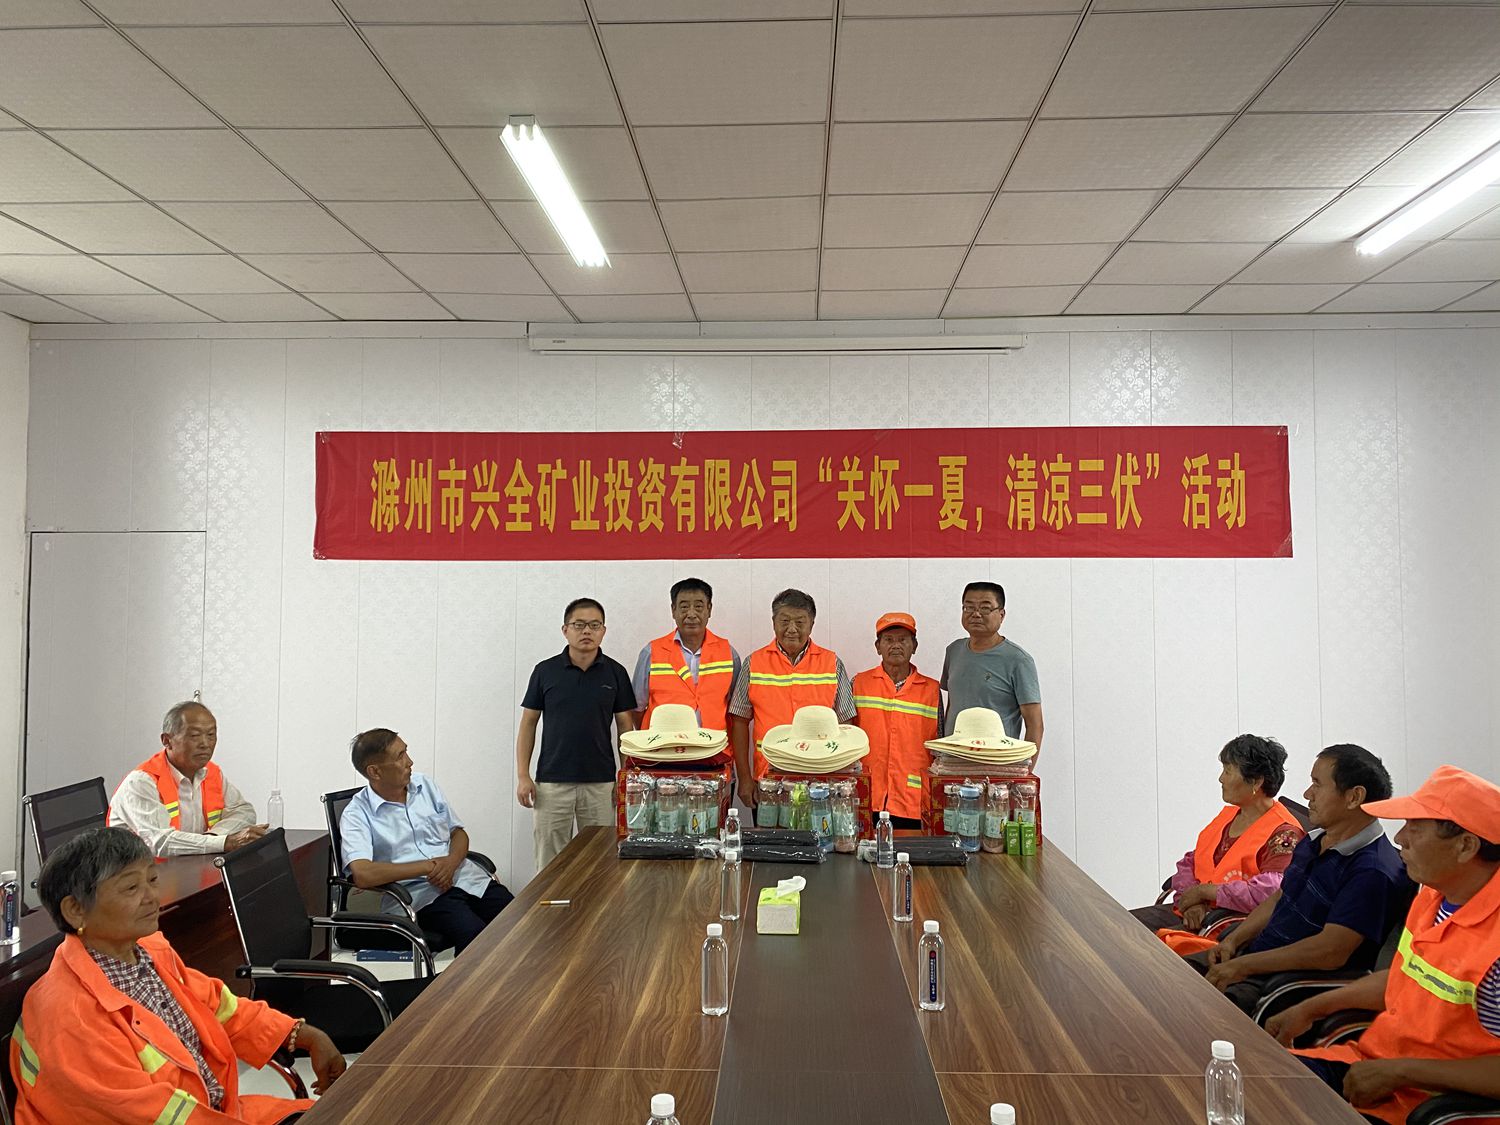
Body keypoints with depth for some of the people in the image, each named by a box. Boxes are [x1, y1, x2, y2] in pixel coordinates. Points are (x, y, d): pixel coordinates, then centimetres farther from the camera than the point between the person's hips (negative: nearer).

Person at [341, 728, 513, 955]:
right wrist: (429, 866, -12)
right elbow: (362, 873, -16)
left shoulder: (425, 784, 15)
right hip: (421, 894, -5)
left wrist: (451, 862, -4)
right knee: (476, 936, -33)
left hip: (466, 876, 5)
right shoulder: (356, 815, -2)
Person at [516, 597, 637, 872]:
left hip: (601, 782, 1)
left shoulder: (615, 672, 2)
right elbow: (528, 723, 4)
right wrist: (523, 776, -3)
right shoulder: (545, 671, 0)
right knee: (549, 864, 4)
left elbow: (626, 727, 6)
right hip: (551, 782, 0)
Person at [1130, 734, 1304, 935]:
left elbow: (1269, 892, -29)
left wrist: (1204, 890, -19)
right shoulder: (1227, 815, 15)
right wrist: (1191, 900, -7)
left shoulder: (1284, 834, -13)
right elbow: (1188, 863, 15)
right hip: (1194, 913, 8)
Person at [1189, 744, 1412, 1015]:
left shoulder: (1374, 871, -19)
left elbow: (1331, 952, -24)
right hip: (1256, 953, 9)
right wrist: (1234, 939, 3)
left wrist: (1242, 966, -21)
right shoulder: (1312, 842, 12)